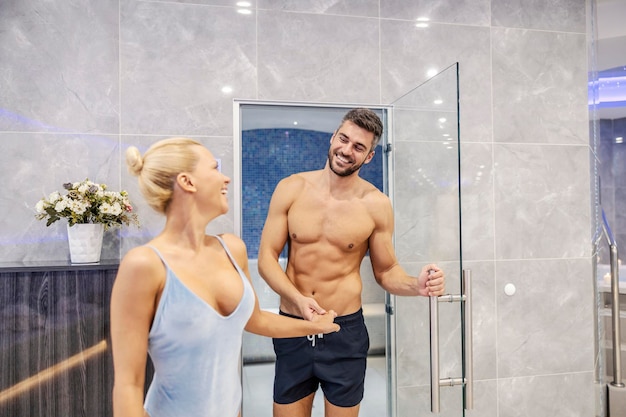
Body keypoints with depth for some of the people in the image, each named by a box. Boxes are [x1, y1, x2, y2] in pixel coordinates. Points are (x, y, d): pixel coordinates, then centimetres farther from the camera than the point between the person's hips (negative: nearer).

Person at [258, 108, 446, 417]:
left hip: (345, 331, -1)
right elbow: (266, 257, -4)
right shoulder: (290, 189, -6)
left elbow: (386, 271, 2)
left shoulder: (376, 204, -8)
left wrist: (417, 285, -19)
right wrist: (298, 298, -19)